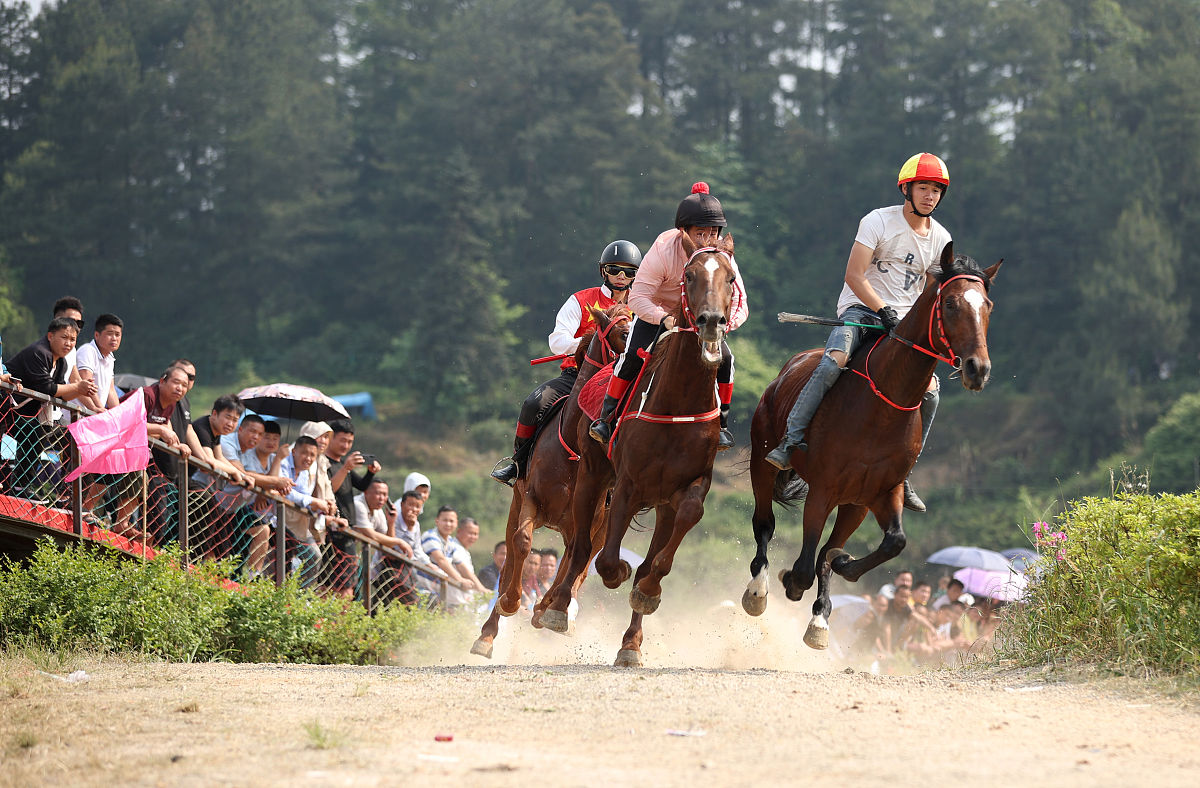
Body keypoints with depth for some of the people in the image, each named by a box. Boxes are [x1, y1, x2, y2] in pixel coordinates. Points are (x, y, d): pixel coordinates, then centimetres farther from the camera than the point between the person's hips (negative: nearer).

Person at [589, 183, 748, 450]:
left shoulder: (722, 257, -23)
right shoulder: (663, 251, -31)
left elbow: (740, 305, -21)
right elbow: (638, 298, -31)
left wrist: (725, 322, -44)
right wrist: (664, 318, -49)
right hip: (655, 310, -2)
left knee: (724, 358, -18)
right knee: (633, 355, -24)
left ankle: (721, 423, 0)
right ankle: (606, 416, -6)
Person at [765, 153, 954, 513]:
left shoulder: (940, 239, 8)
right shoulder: (878, 221, -7)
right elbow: (854, 275, -13)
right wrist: (885, 313, -20)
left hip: (904, 321, 4)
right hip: (860, 308, -4)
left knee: (929, 389, -15)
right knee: (833, 361, -33)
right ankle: (790, 442, -31)